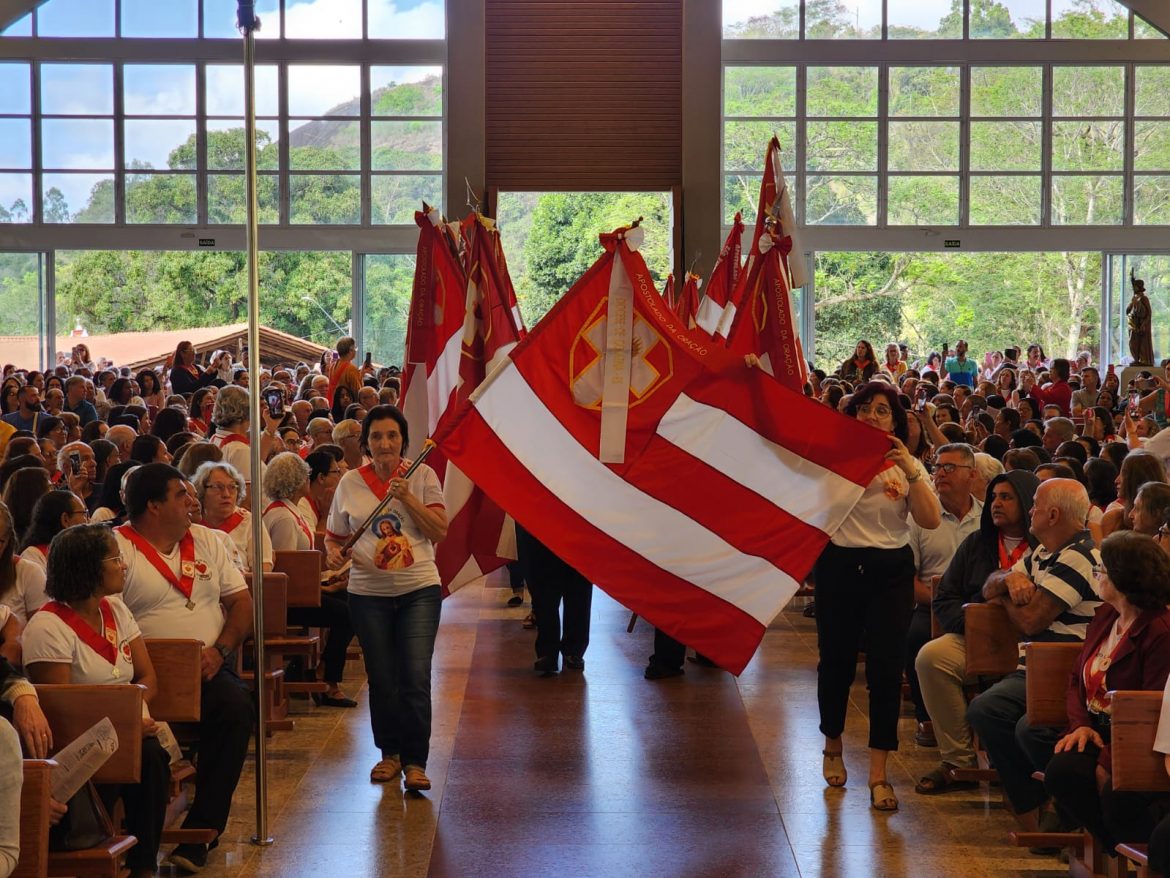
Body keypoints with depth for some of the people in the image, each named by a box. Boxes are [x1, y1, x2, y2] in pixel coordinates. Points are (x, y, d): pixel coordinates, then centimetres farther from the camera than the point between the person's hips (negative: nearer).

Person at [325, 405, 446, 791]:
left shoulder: (422, 476, 1)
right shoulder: (350, 483, 5)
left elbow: (439, 531, -6)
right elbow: (334, 535, 14)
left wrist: (408, 498, -16)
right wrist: (334, 551, -8)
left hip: (419, 589, -2)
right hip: (369, 592, 2)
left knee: (416, 678, -9)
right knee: (381, 679, 8)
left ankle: (415, 762, -2)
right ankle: (390, 752, 24)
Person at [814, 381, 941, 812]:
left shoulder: (907, 465, 6)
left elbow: (931, 520, -8)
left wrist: (910, 470, -17)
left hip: (891, 571, 0)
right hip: (839, 566, 0)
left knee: (887, 666, -5)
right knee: (836, 660, 9)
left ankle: (878, 773, 1)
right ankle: (832, 746, 35)